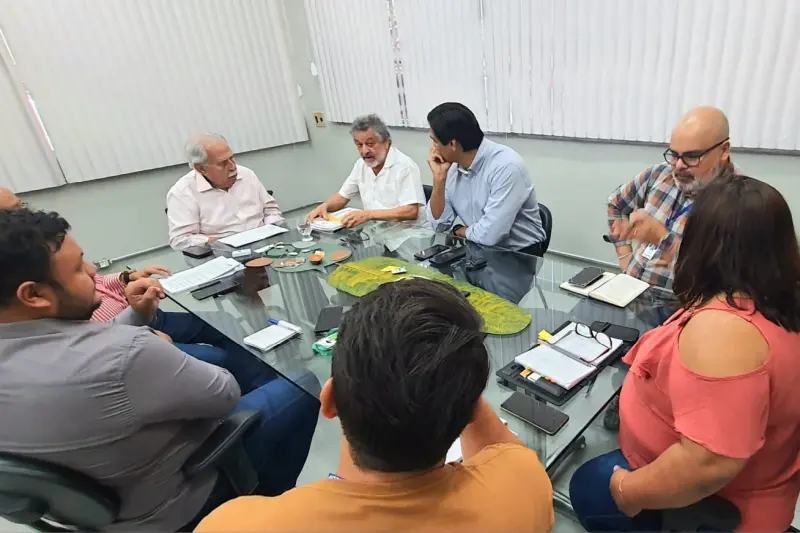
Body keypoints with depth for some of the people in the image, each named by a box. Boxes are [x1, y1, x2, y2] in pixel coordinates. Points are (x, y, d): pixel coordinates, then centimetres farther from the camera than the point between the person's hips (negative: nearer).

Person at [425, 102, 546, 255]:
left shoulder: (506, 166, -24)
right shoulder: (452, 165, -2)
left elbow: (489, 234, -29)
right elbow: (438, 224, -1)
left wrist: (461, 231, -9)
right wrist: (439, 178, -11)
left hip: (519, 254, -6)